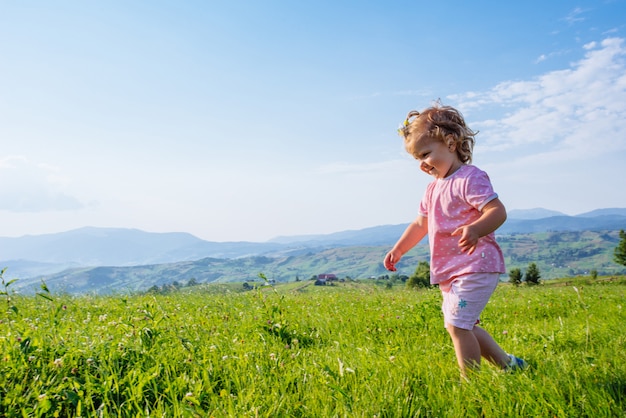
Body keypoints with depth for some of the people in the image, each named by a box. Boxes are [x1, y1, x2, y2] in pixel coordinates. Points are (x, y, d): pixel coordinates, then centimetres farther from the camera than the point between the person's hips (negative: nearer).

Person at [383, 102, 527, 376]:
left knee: (457, 325, -14)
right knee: (463, 327, 15)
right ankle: (507, 363, 29)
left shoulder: (470, 178, -13)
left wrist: (475, 230, -44)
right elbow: (420, 223, 23)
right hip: (449, 273, 10)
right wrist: (398, 250, 19)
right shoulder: (433, 189, 15)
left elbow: (497, 211, -24)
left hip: (476, 266, -10)